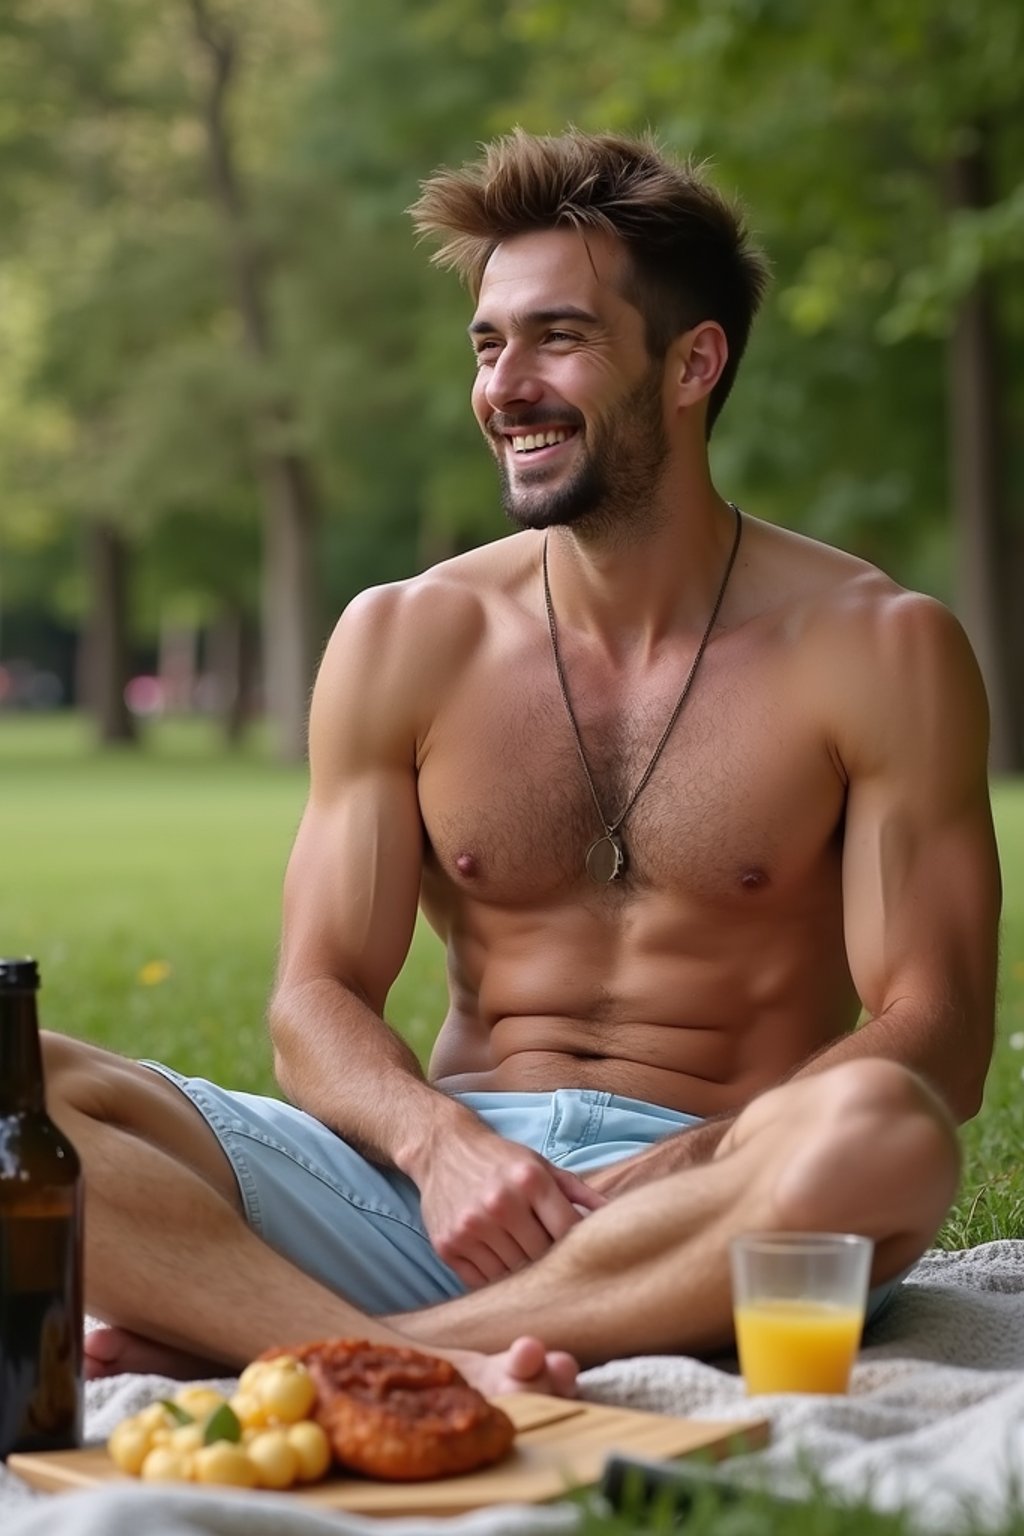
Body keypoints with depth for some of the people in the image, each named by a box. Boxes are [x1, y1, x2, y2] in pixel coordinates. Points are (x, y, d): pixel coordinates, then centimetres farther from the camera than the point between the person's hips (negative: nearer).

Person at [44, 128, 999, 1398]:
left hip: (700, 1226, -1)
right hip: (433, 1186, 2)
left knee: (884, 1136, -38)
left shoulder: (873, 651, 0)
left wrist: (673, 1174, -21)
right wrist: (438, 1140, -17)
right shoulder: (399, 641, 8)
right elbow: (319, 999, 6)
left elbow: (934, 1034, -5)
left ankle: (257, 1345, -28)